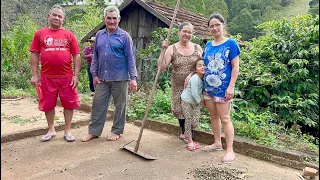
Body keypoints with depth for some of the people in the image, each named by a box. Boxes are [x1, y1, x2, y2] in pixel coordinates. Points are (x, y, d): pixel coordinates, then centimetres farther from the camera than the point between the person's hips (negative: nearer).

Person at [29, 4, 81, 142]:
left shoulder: (69, 35, 5)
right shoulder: (40, 34, 6)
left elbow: (76, 56, 3)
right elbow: (34, 55, 6)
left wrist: (76, 75, -4)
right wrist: (34, 75, -1)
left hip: (67, 77, 0)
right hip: (47, 77, 1)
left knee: (69, 104, 4)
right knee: (48, 105, 10)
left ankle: (67, 131, 19)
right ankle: (51, 130, 28)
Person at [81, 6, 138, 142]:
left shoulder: (124, 36, -2)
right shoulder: (99, 35, 11)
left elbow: (130, 58, -5)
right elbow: (95, 57, 14)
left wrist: (133, 77, -10)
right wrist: (94, 74, 8)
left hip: (120, 78, -4)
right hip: (102, 78, 4)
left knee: (119, 106, 6)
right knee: (98, 104, 8)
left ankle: (116, 131, 22)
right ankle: (94, 131, 20)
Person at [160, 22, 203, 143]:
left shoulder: (197, 48, 3)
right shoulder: (172, 49, -2)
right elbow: (161, 67, -12)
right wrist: (163, 50, -19)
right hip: (178, 87, 0)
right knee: (180, 109, 10)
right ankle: (184, 132, 36)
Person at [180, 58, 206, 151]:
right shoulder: (195, 78, -25)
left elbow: (202, 90, 7)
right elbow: (194, 93, -26)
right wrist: (200, 101, -13)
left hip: (196, 102, 7)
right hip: (186, 101, -6)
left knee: (195, 123, 2)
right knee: (188, 121, 1)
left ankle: (187, 133, 32)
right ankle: (190, 141, 15)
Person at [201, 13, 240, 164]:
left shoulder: (231, 44, -7)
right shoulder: (208, 45, 9)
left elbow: (235, 67, -9)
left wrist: (231, 87, -16)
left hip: (223, 88, -6)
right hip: (208, 87, 6)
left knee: (224, 118, -3)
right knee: (213, 116, 14)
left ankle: (230, 150, 7)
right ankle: (217, 143, 30)